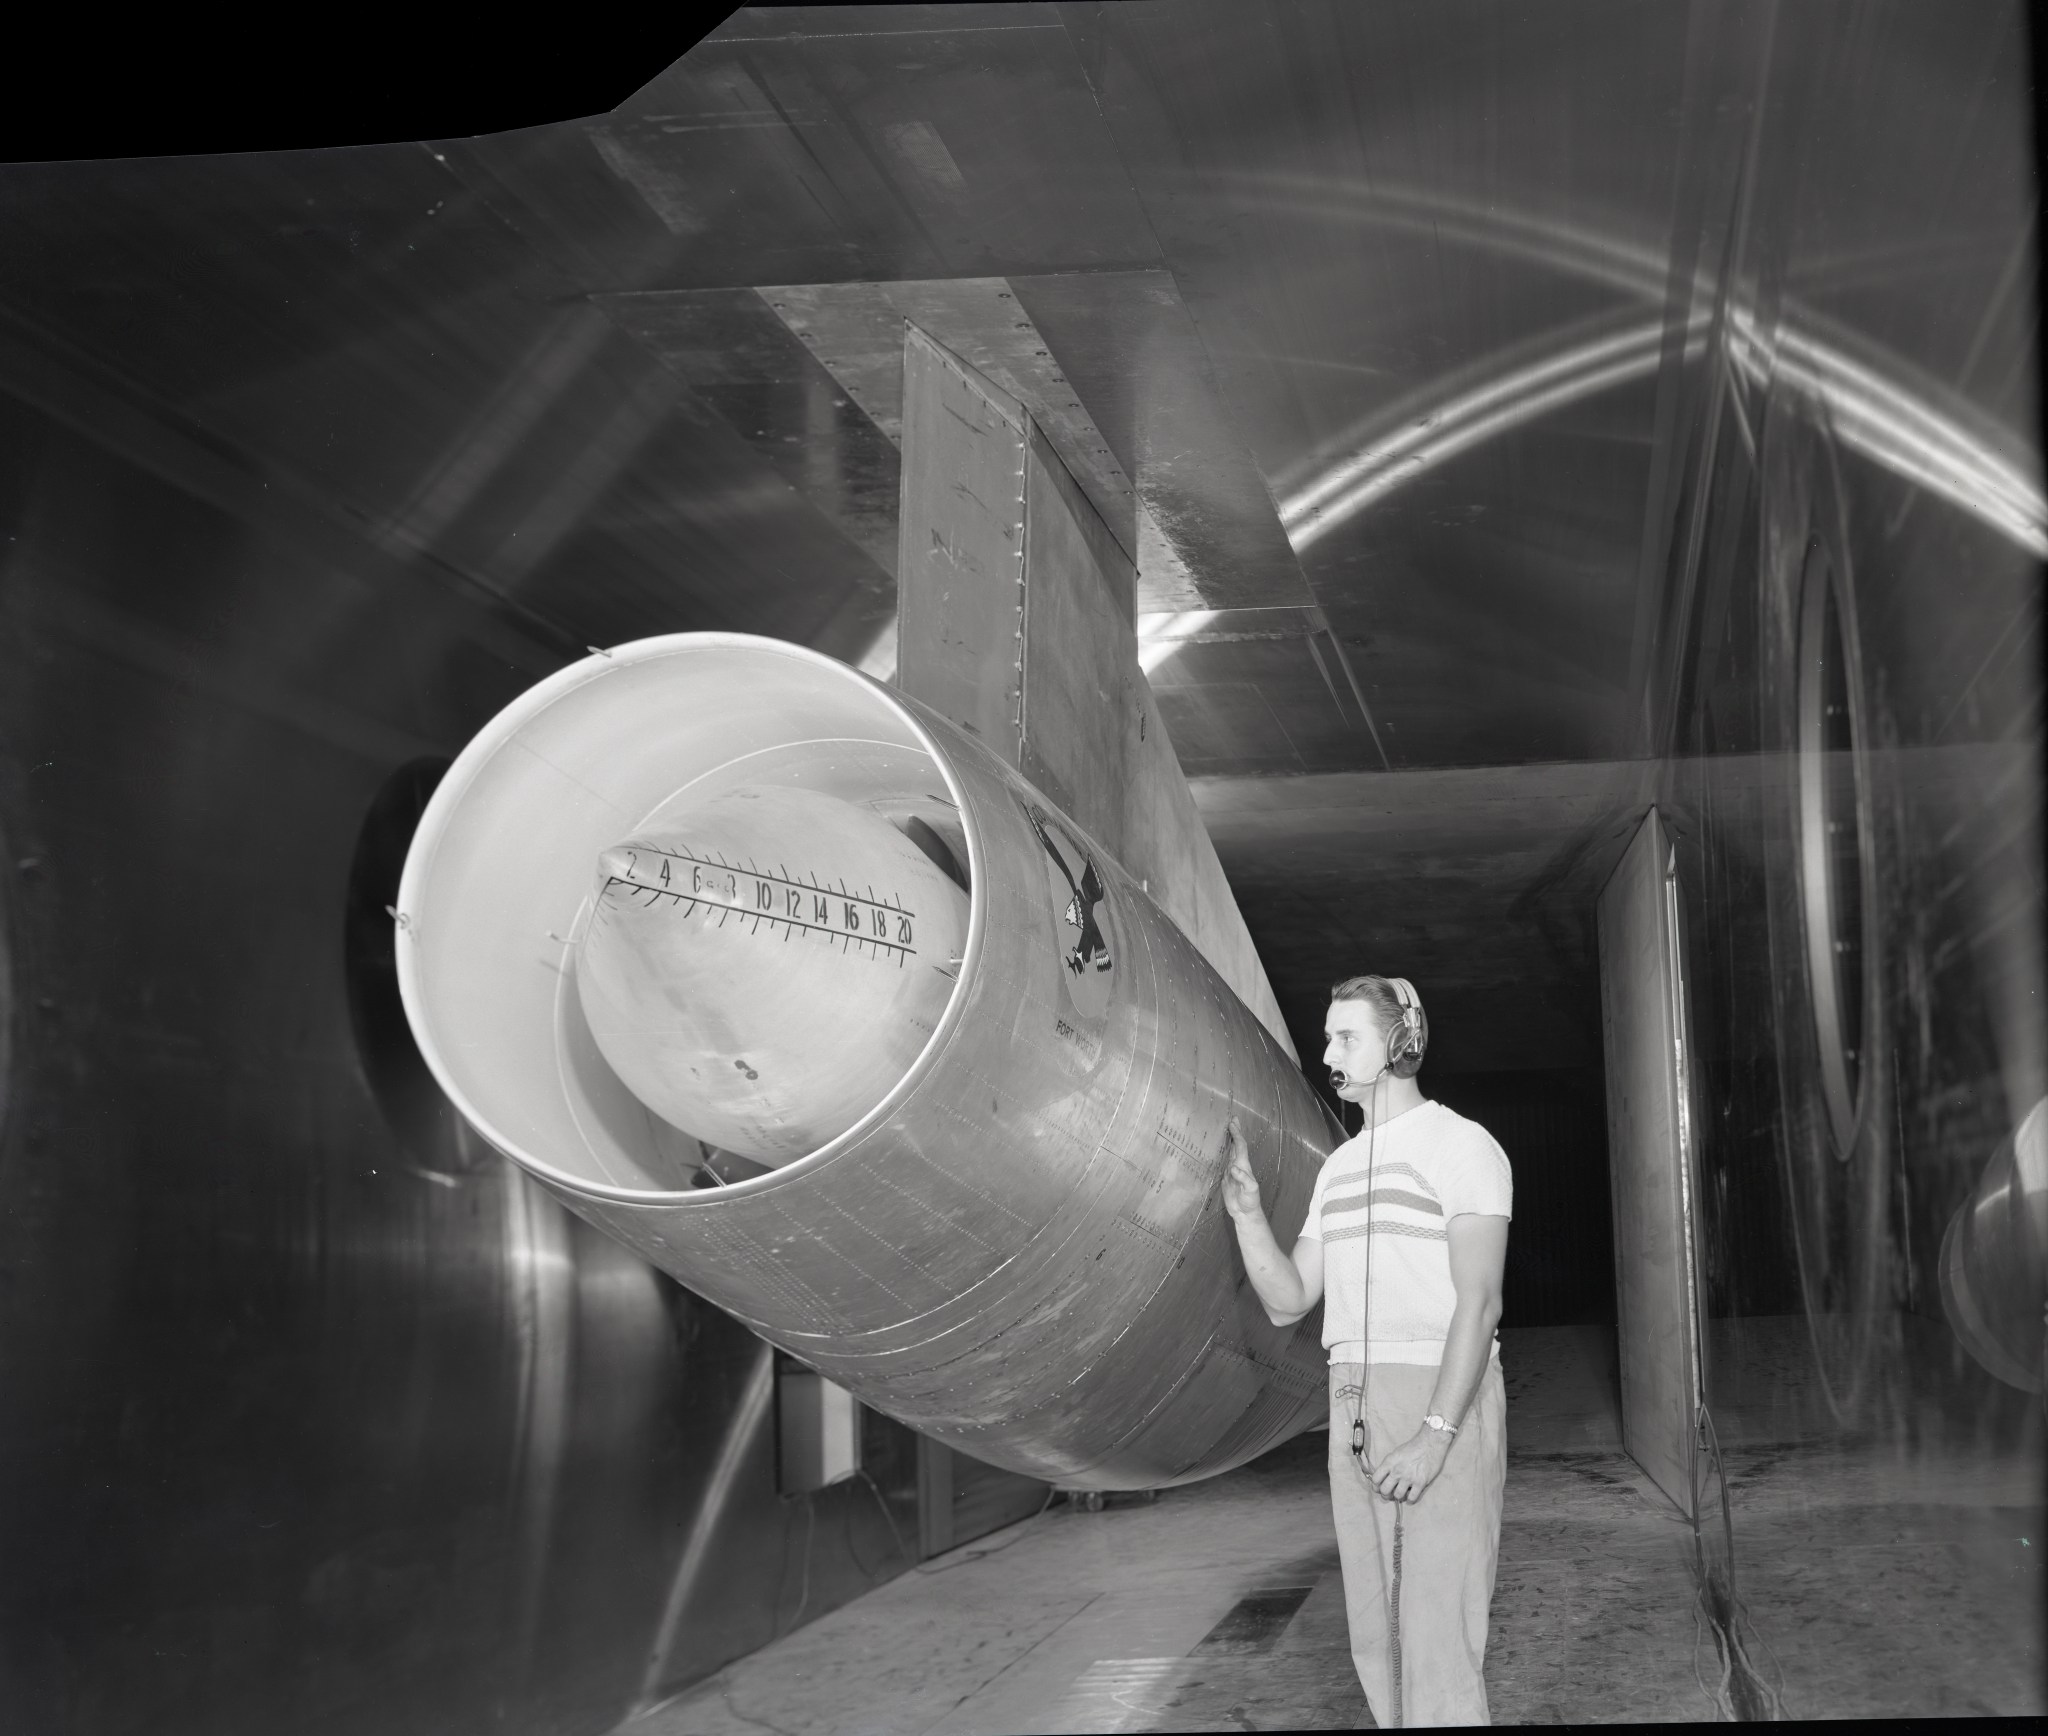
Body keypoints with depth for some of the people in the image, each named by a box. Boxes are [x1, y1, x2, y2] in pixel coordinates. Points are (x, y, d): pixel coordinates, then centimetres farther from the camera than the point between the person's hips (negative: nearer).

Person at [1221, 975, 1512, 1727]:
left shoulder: (1462, 1145, -8)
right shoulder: (1339, 1166, 16)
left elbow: (1478, 1302, -16)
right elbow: (1288, 1301, 12)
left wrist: (1433, 1437, -24)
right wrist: (1247, 1210, -3)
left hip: (1446, 1405, -8)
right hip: (1357, 1410, 8)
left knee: (1438, 1636, -10)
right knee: (1378, 1637, 9)